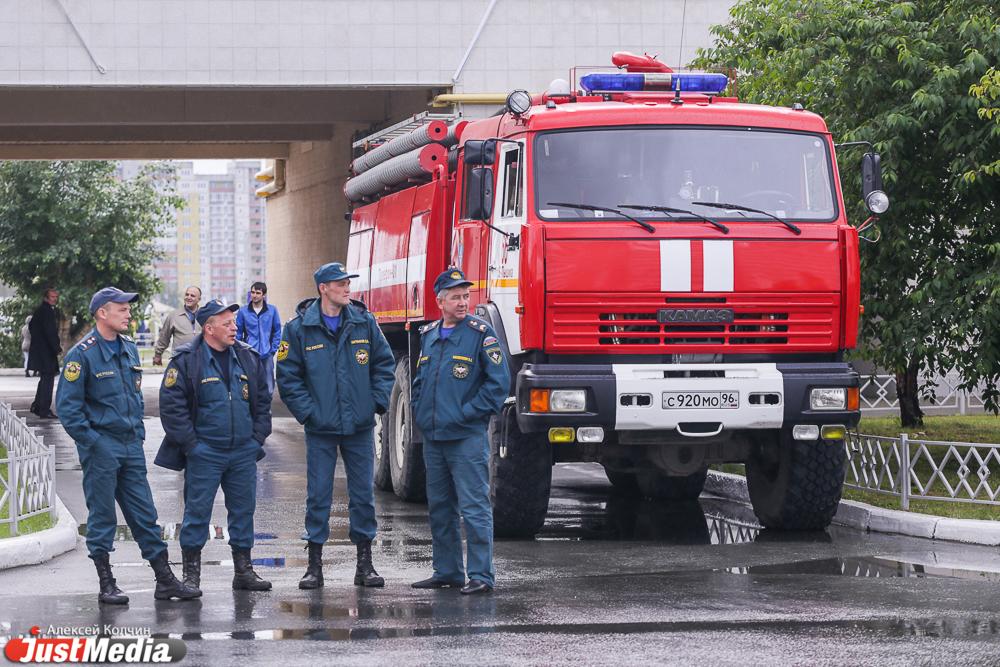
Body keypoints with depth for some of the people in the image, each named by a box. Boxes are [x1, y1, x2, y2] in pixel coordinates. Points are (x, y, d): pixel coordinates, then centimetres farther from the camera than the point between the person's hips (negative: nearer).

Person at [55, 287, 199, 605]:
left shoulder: (129, 349, 11)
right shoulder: (82, 354, -11)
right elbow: (67, 406, -13)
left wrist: (138, 431, 14)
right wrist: (91, 441, -15)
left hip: (131, 445, 6)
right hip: (101, 446, -6)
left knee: (144, 513, 7)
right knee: (102, 516, 2)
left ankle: (165, 579, 10)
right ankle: (107, 585, 8)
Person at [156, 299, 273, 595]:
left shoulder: (248, 358, 8)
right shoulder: (186, 361, -8)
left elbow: (263, 402, 17)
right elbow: (171, 406, -8)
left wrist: (258, 438, 8)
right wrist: (191, 444, -11)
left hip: (243, 452, 5)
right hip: (204, 453, -5)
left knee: (244, 510, 9)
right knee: (197, 512, -3)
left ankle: (243, 570, 19)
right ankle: (191, 573, 5)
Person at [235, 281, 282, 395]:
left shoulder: (272, 311, 2)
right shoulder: (243, 311, 1)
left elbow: (277, 332, 7)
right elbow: (238, 333, 7)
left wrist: (273, 350, 1)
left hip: (266, 356, 0)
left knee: (268, 389, 1)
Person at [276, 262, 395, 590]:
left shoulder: (364, 322, 3)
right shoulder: (300, 328, -3)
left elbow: (385, 363, 11)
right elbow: (288, 376, 0)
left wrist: (378, 401, 1)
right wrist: (306, 411, -7)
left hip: (359, 427, 2)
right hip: (321, 428, -2)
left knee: (363, 494, 5)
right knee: (318, 495, 1)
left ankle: (365, 563, 14)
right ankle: (315, 565, 8)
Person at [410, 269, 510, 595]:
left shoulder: (480, 333, -6)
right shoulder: (428, 335, 13)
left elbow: (499, 382, -10)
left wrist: (466, 413, -12)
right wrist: (419, 410, 9)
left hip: (467, 437, -7)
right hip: (432, 438, 7)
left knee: (474, 507, -8)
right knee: (439, 507, 12)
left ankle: (481, 575, -6)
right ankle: (447, 571, 20)